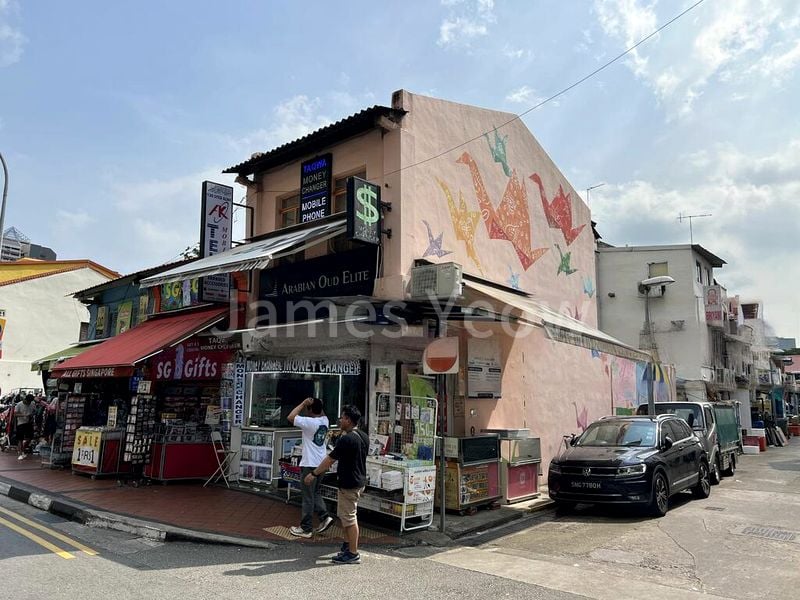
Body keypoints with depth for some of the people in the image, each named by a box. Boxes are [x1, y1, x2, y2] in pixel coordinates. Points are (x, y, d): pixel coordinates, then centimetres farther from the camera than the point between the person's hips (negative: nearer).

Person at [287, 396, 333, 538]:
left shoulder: (310, 422, -19)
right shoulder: (325, 420, 3)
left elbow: (290, 417, -17)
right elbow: (321, 413, 26)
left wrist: (303, 403, -13)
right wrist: (317, 403, 8)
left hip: (309, 464, -8)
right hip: (320, 463, 8)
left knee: (308, 497, 2)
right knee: (316, 493, 21)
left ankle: (306, 529, 10)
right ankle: (325, 517, 10)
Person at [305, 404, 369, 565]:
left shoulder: (346, 439, -22)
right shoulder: (364, 437, 4)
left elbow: (330, 460, -16)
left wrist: (314, 474, -7)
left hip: (349, 484, -9)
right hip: (360, 481, 9)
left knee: (349, 518, 1)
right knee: (345, 515, 21)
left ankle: (353, 554, 9)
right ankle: (348, 545, 31)